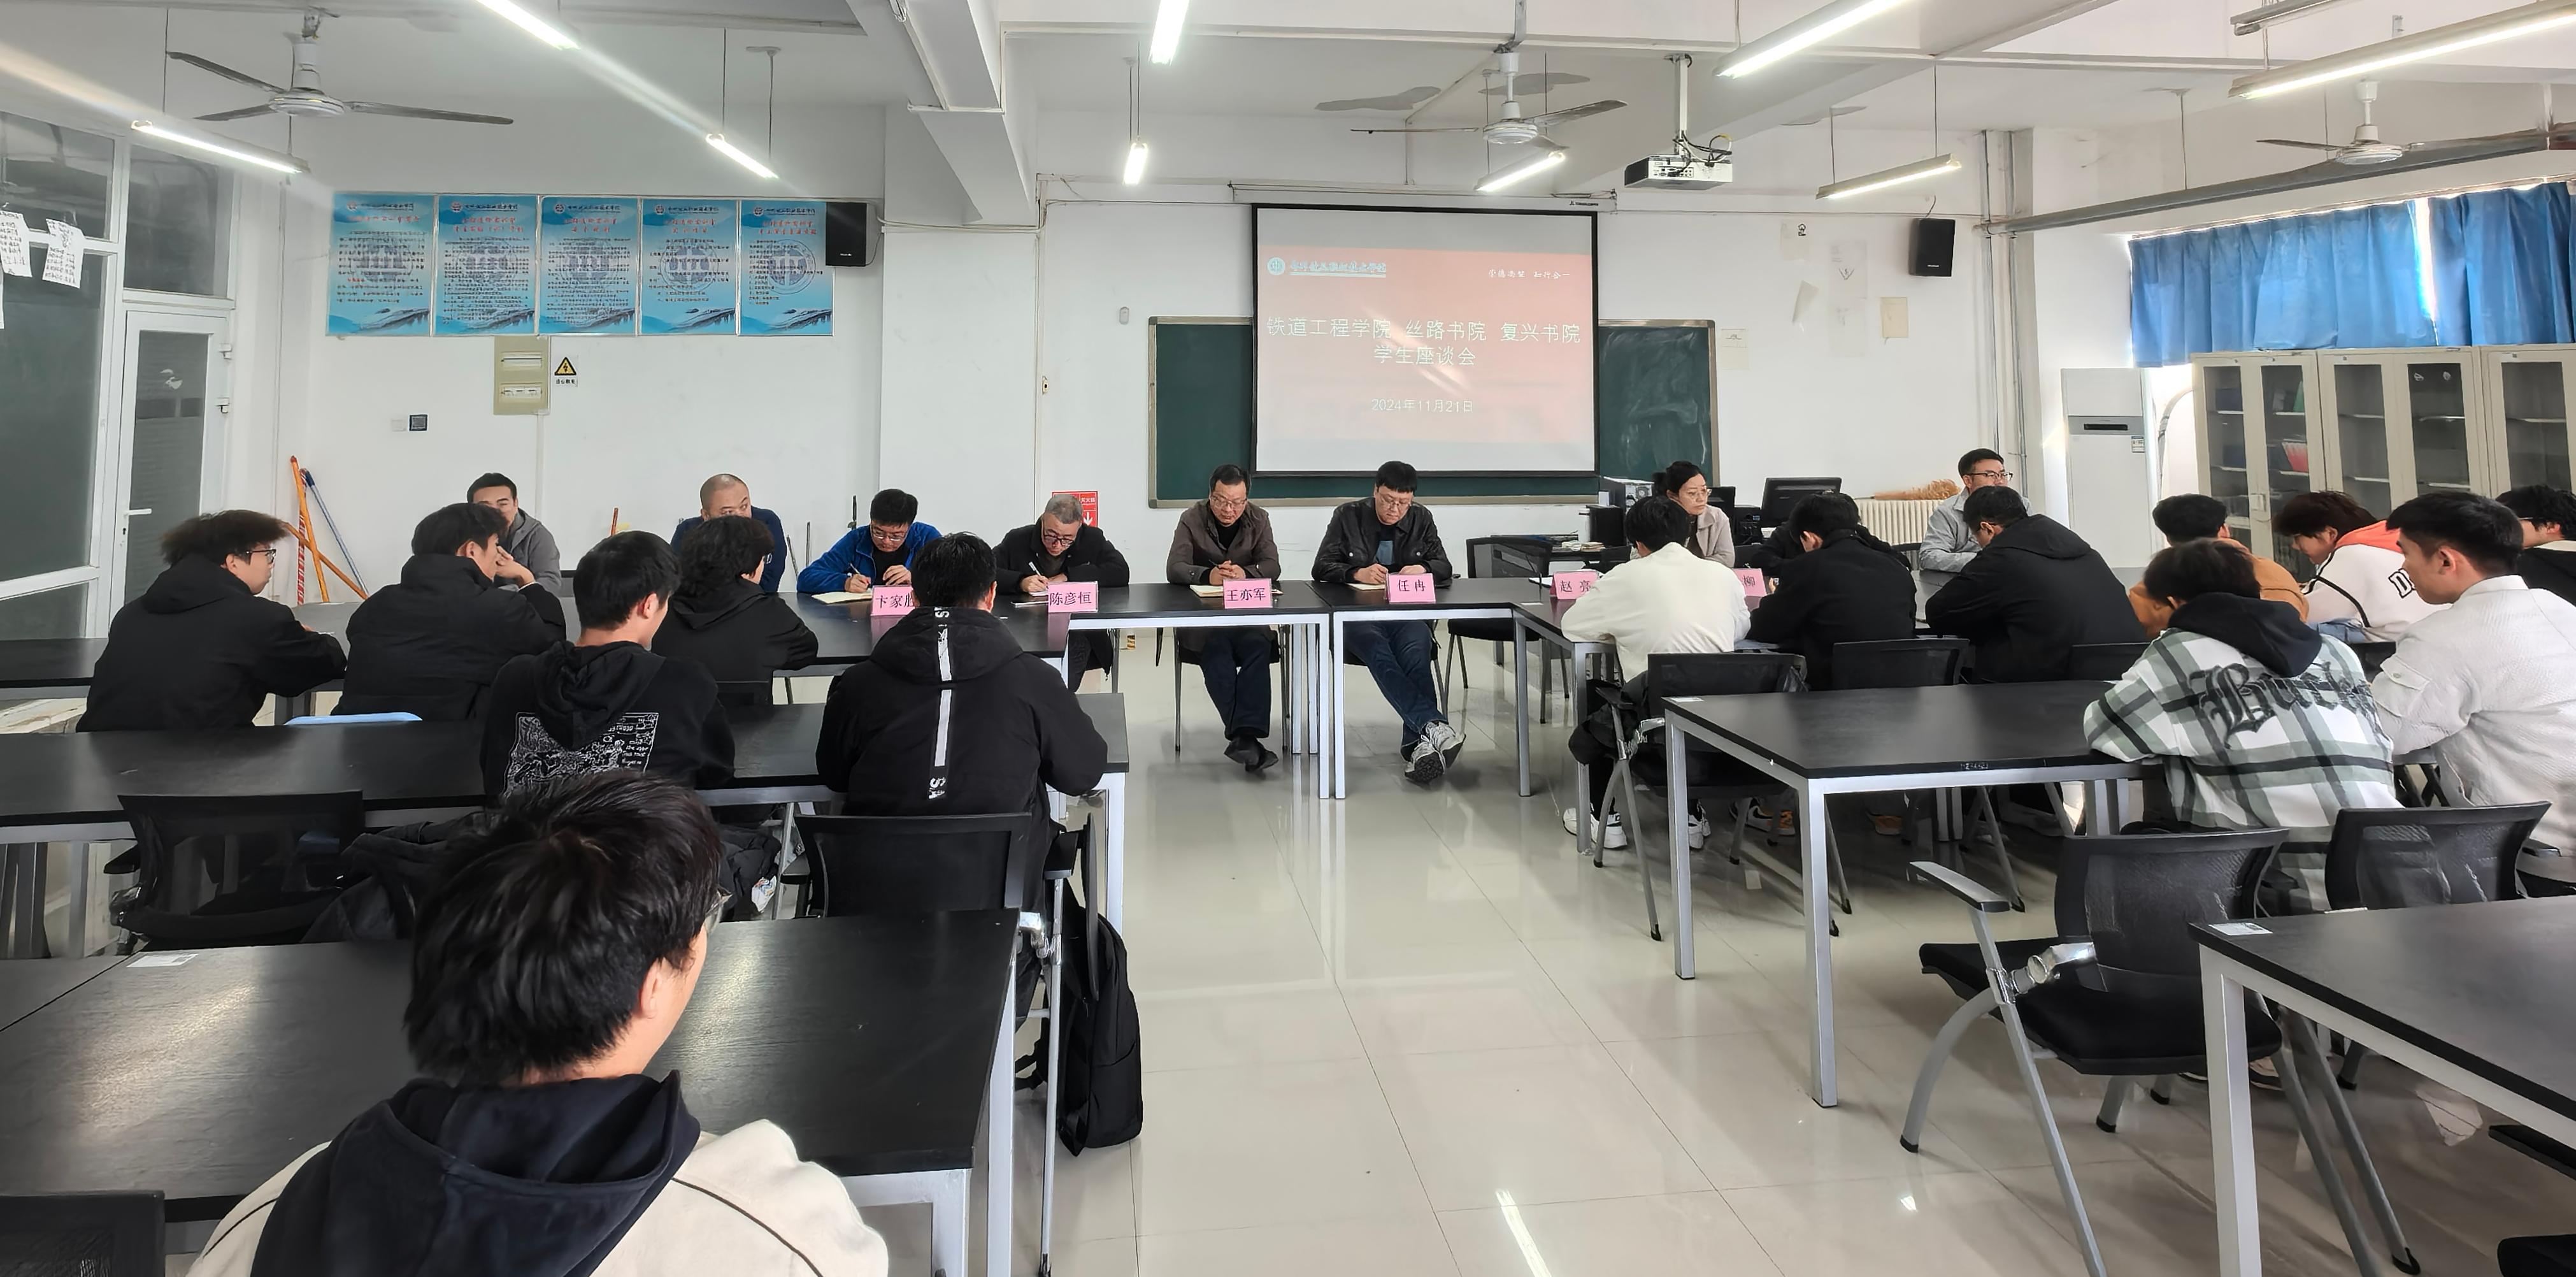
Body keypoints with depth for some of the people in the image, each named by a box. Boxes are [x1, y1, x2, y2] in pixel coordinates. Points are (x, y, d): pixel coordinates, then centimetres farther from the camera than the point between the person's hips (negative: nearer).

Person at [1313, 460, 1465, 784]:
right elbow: (1322, 567, 1)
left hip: (1409, 613, 2)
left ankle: (1418, 747, -43)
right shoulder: (1348, 517, 6)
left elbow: (1444, 566, 12)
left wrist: (1424, 569, -13)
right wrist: (1357, 573, -20)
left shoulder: (1422, 520, 14)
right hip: (1357, 614, -2)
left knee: (1415, 653, -34)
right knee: (1379, 655, -37)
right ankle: (1434, 726, -54)